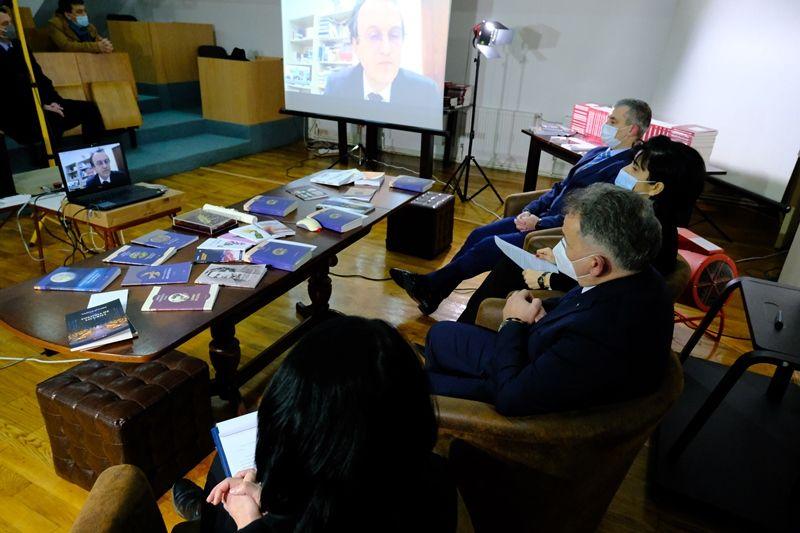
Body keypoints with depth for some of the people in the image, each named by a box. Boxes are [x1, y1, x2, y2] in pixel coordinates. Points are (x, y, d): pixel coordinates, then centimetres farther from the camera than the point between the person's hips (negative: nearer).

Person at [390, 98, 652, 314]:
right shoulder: (597, 153, 14)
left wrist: (539, 223, -18)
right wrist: (529, 211, 1)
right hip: (541, 218, 9)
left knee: (489, 246, -14)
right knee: (479, 234, -1)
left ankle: (430, 287, 3)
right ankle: (432, 291, 6)